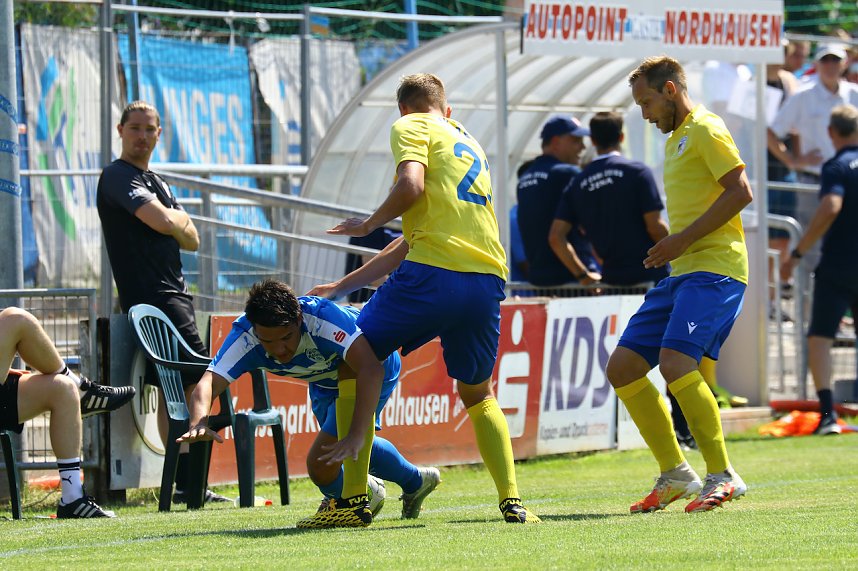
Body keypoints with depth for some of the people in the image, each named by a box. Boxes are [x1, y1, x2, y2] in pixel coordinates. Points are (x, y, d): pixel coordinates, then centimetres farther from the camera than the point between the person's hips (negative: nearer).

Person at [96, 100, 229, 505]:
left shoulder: (156, 182, 23)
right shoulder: (119, 176, -7)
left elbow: (191, 240, 17)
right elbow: (163, 221, -21)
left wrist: (176, 225, -4)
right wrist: (179, 218, 1)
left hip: (171, 294, 10)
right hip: (152, 296, -10)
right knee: (199, 381, -15)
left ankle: (182, 485, 13)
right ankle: (191, 483, -17)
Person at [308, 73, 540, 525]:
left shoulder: (412, 127, 8)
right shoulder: (469, 145, 31)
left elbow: (410, 185, -15)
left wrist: (367, 224, 4)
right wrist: (342, 285, 35)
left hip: (434, 274, -6)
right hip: (488, 280, 6)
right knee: (477, 394, 25)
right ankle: (511, 499, 9)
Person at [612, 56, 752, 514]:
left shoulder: (706, 130, -6)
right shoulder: (676, 138, 22)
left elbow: (740, 192, -17)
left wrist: (682, 240, -17)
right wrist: (671, 247, 13)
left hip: (714, 268, -10)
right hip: (681, 272, 10)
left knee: (676, 363, -26)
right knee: (622, 368, 4)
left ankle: (722, 476, -17)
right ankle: (674, 474, 11)